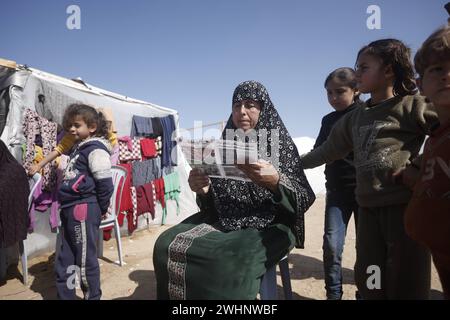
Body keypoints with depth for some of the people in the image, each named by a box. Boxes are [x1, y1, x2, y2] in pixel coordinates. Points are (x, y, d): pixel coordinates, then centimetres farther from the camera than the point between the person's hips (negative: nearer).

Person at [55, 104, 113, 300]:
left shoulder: (95, 149, -12)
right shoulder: (78, 148, 17)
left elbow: (105, 182, -18)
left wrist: (101, 208, -8)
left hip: (84, 210, -10)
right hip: (70, 210, 10)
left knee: (86, 261, 2)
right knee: (64, 262, 17)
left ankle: (93, 296, 19)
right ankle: (64, 296, 31)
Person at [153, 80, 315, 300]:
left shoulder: (281, 145, 1)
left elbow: (304, 200, -7)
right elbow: (211, 204, 12)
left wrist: (276, 182, -27)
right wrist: (202, 191, -11)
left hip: (268, 227, -3)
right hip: (223, 220, 4)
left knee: (231, 259, -34)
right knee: (168, 245, -19)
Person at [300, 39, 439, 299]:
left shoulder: (412, 105, -5)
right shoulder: (354, 118, 14)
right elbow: (327, 151, 21)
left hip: (405, 205, -5)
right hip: (368, 209, 6)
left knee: (406, 286, 4)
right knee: (369, 283, 15)